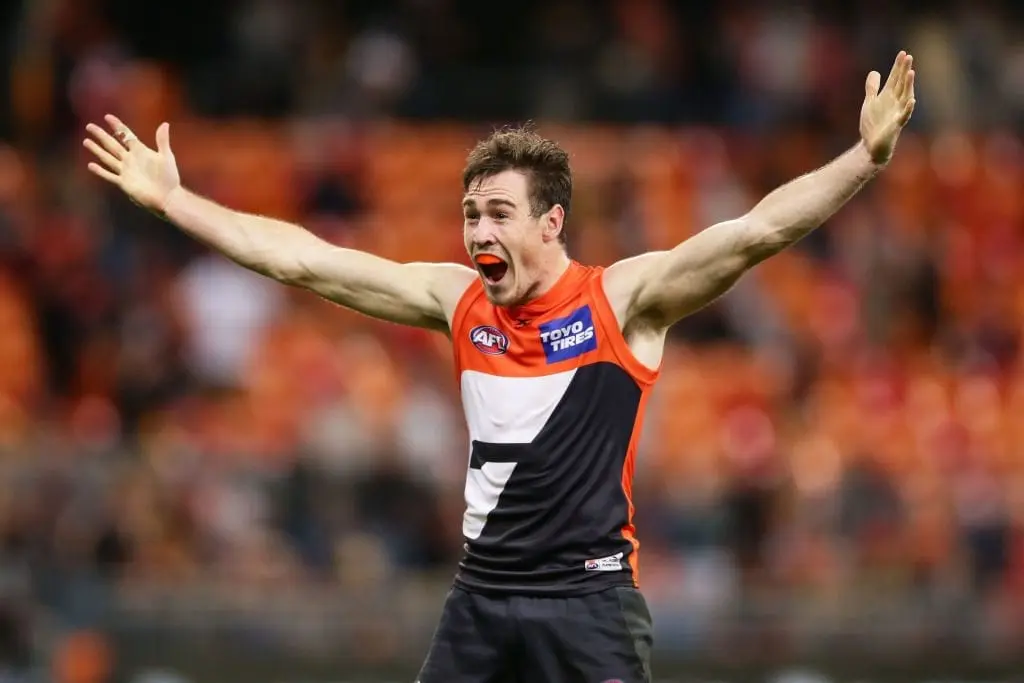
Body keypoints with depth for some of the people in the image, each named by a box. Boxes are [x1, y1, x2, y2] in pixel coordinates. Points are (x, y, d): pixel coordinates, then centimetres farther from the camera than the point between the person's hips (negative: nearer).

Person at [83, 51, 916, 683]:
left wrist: (865, 158, -33)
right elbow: (301, 259, 10)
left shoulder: (623, 300, -8)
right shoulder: (457, 298, 6)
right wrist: (172, 199, 11)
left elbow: (755, 232, -20)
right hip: (480, 597, 5)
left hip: (589, 599, -5)